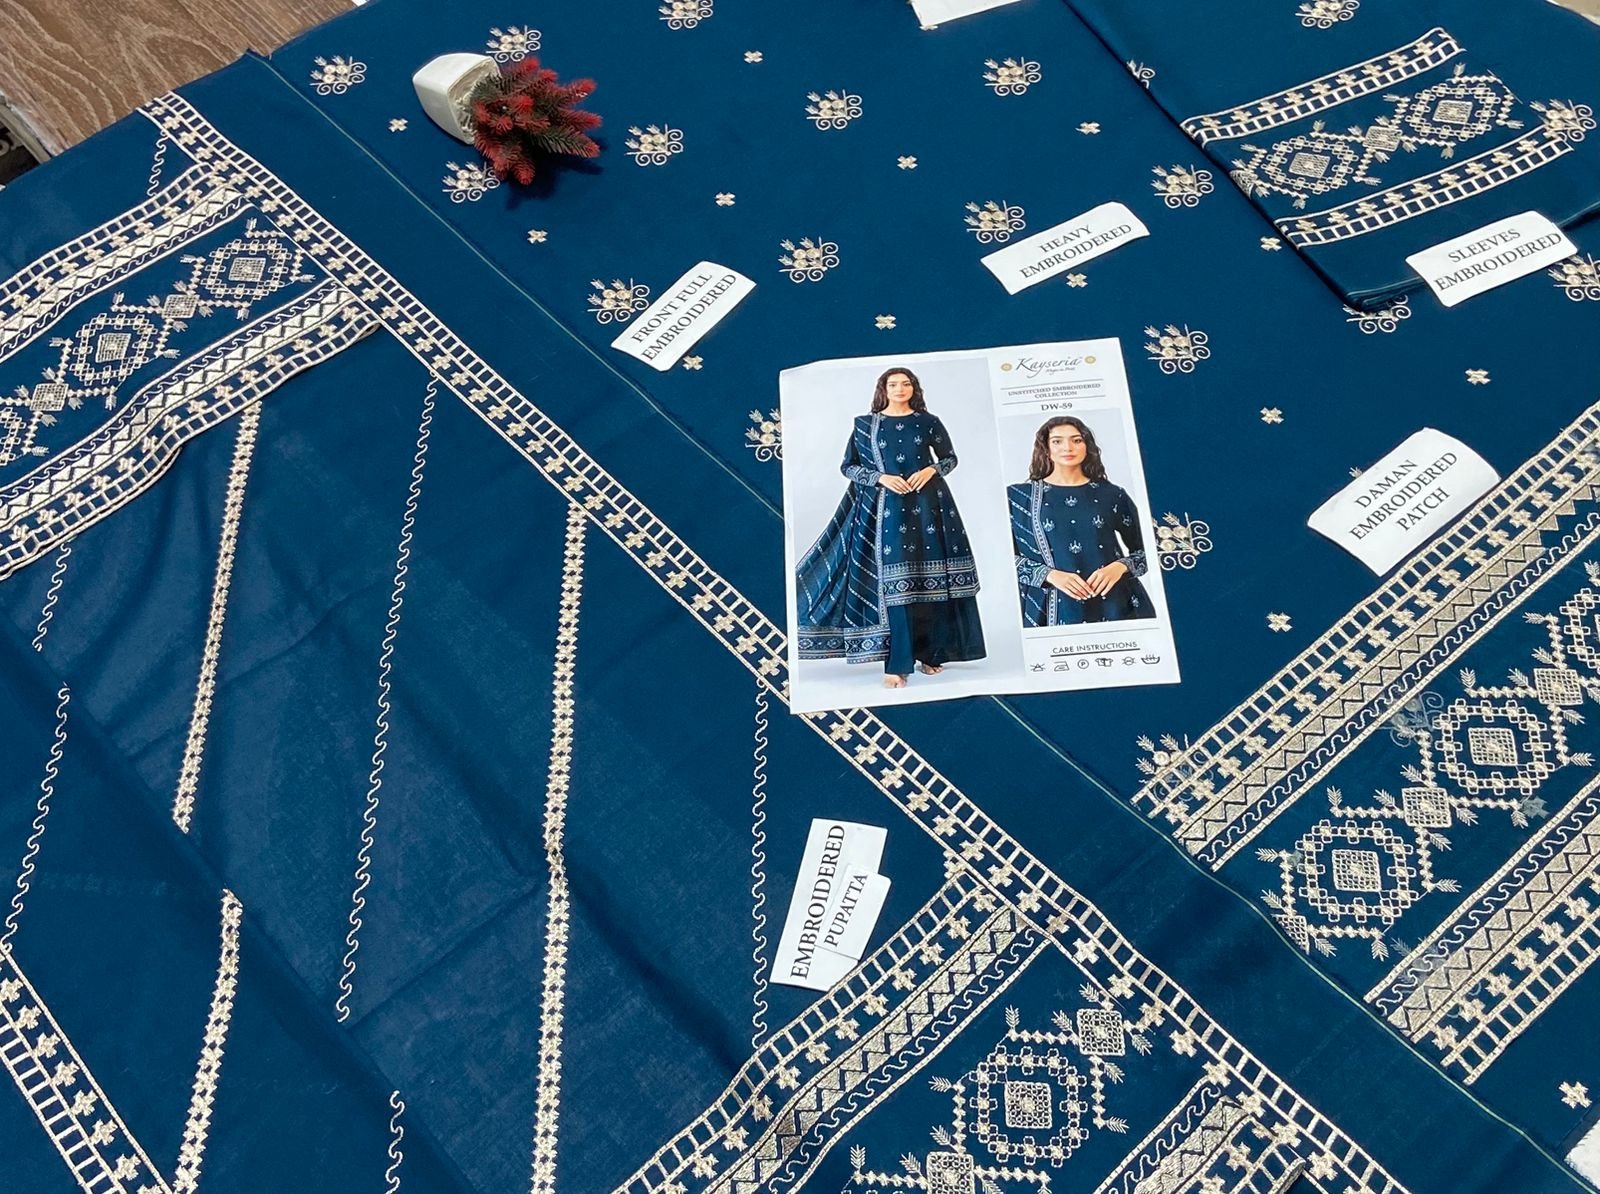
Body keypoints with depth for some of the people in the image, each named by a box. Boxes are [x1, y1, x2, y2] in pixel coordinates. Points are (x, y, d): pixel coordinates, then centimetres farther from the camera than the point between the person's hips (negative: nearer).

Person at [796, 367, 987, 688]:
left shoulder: (928, 422, 7)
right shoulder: (865, 424, 4)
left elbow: (950, 458, 15)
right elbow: (848, 466, 6)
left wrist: (931, 470, -6)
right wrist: (881, 477, -9)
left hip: (927, 505, 2)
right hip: (887, 507, -2)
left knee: (930, 581, 1)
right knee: (896, 584, -8)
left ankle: (929, 653, 12)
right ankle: (897, 664, -9)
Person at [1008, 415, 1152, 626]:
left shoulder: (1112, 495, 8)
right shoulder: (1019, 496, 5)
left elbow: (1146, 551, 11)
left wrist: (1120, 567, -10)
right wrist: (1049, 574, -12)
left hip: (1114, 604, 1)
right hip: (1056, 610, -1)